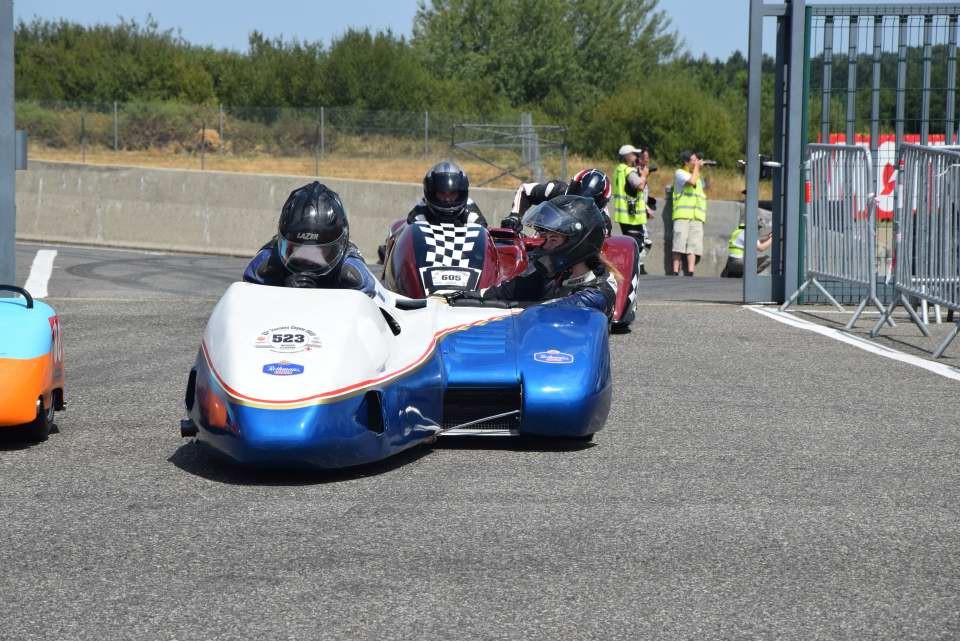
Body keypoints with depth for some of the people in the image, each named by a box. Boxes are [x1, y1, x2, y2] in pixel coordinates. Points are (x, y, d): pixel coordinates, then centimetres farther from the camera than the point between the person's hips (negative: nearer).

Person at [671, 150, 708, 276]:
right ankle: (675, 273, -10)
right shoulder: (679, 173, 3)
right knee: (679, 246, -9)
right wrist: (696, 167, -1)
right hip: (682, 216, -6)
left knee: (693, 246, -5)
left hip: (696, 217, 6)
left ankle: (690, 273, -9)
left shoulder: (698, 176, 26)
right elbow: (692, 181, -15)